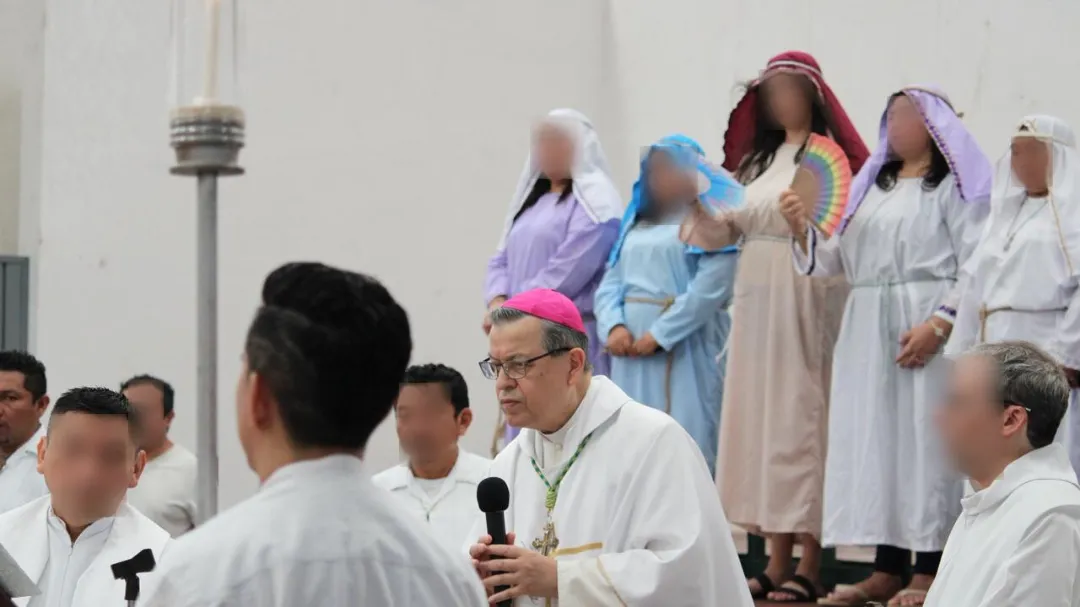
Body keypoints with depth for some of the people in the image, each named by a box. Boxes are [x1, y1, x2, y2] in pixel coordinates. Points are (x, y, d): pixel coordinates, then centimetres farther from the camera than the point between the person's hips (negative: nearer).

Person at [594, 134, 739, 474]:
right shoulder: (636, 221, 20)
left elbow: (710, 289, -14)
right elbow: (611, 280, 10)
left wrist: (659, 335, -17)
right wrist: (613, 326, -9)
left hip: (684, 348, -6)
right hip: (631, 350, 6)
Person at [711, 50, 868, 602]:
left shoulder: (830, 154, -5)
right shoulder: (761, 158, 18)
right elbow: (739, 226, 21)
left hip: (809, 298, -7)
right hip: (758, 296, 7)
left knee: (803, 416, -7)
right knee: (764, 417, 6)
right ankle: (777, 562, 10)